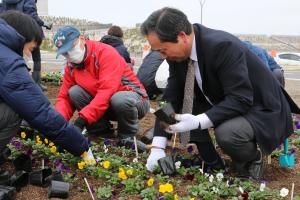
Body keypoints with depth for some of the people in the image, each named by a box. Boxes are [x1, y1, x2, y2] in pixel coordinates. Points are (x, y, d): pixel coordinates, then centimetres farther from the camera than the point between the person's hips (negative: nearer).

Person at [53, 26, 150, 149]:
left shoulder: (106, 53, -24)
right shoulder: (71, 67, -1)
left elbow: (107, 91, -34)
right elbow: (64, 97, -1)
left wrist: (82, 119, -40)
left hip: (134, 98, -6)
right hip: (104, 105, 6)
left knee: (120, 99, -39)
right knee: (74, 92, -15)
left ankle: (127, 136, -9)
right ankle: (102, 131, -1)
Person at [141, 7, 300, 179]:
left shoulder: (222, 46, -31)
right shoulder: (178, 53, -9)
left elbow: (241, 100, -32)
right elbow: (171, 98, -7)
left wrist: (199, 122, -39)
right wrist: (158, 147, -13)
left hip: (262, 110, -7)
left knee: (226, 133, -35)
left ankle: (252, 161, 0)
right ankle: (213, 165, 6)